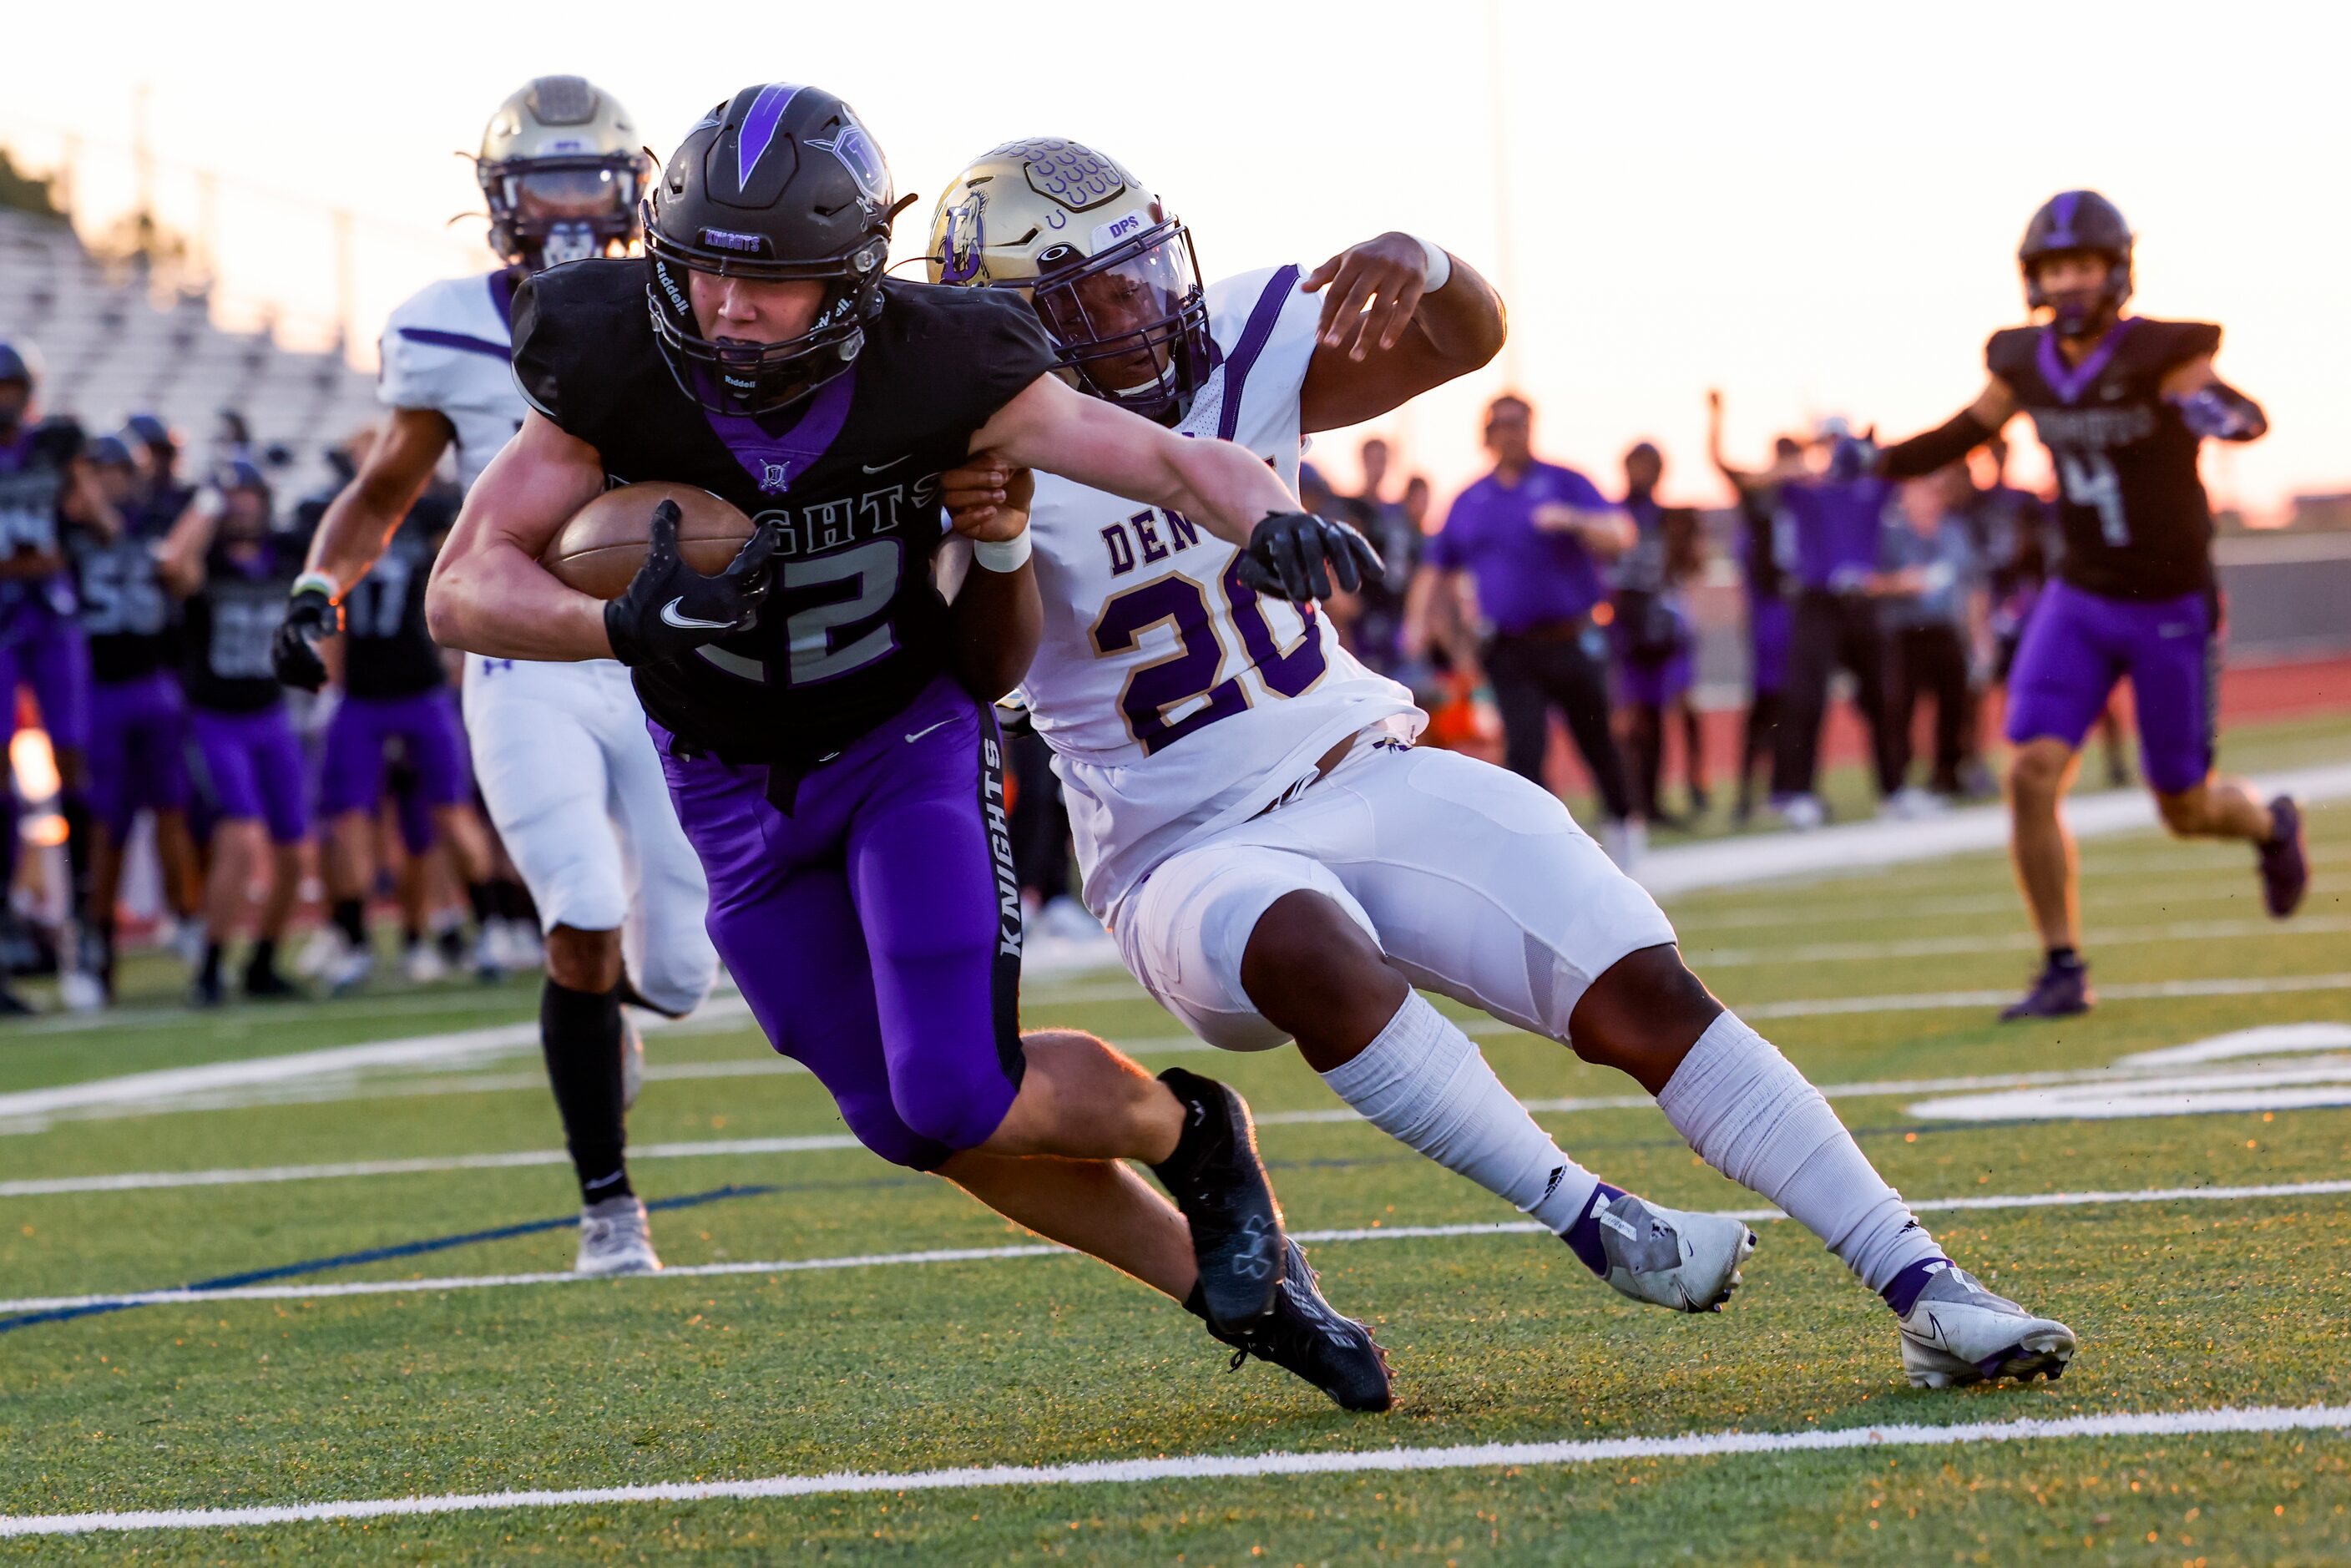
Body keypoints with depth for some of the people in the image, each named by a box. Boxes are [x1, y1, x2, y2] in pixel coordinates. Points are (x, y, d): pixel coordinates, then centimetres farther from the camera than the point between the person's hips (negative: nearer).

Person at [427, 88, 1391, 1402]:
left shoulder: (931, 369, -25)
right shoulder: (617, 372, -24)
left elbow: (1176, 461, -18)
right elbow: (464, 591, -25)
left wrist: (1272, 519, -41)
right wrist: (625, 626, -45)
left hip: (910, 737, -2)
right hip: (738, 785, 3)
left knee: (958, 1101, -18)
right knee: (919, 1126, 4)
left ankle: (1191, 1132, 13)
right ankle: (1219, 1278, 22)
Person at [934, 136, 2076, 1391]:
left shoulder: (1235, 357, 1)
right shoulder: (1011, 459, -11)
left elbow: (1466, 339, -6)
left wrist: (1418, 264, -29)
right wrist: (985, 539, -47)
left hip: (1367, 775, 4)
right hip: (1193, 856, -4)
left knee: (1647, 997, -13)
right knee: (1315, 955, -40)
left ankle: (1924, 1291, -12)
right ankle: (1593, 1223, -30)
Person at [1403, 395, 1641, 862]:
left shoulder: (1564, 483, 3)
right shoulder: (1470, 501, 14)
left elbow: (1619, 537, -9)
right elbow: (1437, 568, 23)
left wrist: (1571, 520, -26)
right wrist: (1418, 620, 9)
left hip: (1572, 643, -2)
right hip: (1509, 653, 2)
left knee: (1596, 742, 9)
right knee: (1523, 747, -13)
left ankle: (1620, 819, 33)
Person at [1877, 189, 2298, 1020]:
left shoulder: (2156, 353, -21)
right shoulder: (2025, 360, -5)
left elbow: (2248, 419, -35)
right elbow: (1973, 427, 14)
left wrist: (2221, 411, -58)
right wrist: (1874, 464, 3)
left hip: (2172, 609, -4)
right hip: (2080, 600, 4)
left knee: (2185, 810, 7)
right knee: (2032, 777, -14)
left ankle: (2270, 826, 43)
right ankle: (2063, 970, -1)